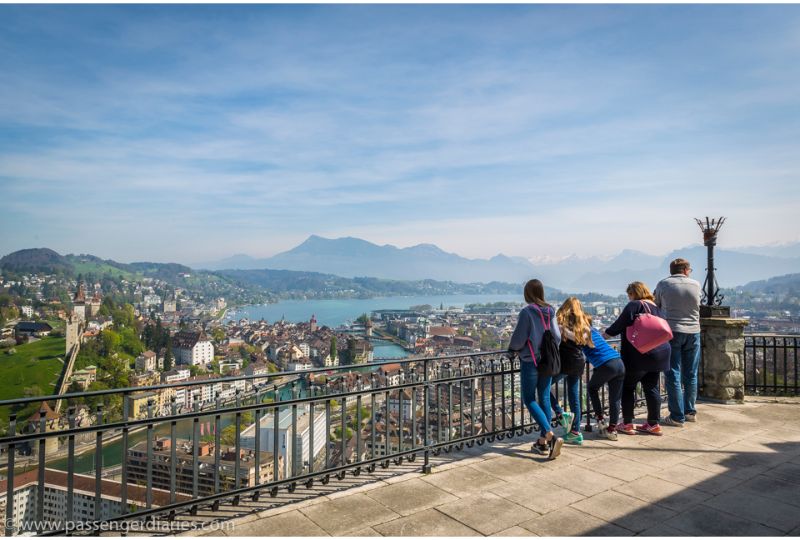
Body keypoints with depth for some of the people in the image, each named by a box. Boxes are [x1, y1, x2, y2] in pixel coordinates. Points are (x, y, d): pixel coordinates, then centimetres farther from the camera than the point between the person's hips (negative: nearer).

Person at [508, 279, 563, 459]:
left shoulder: (527, 312, -16)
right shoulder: (550, 312, 2)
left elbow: (519, 338, -12)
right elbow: (557, 338, 3)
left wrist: (512, 349, 8)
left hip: (530, 361, -6)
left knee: (529, 400, 3)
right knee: (544, 399, 12)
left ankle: (551, 436, -12)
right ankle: (543, 442, 19)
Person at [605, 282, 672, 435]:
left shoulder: (634, 305, -9)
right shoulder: (657, 308, 15)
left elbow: (619, 325, -12)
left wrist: (606, 333, 1)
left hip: (640, 355, -7)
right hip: (659, 354, 7)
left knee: (628, 387, 4)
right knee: (652, 388, 12)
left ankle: (627, 424, 7)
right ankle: (654, 424, 16)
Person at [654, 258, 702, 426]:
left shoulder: (663, 284, -4)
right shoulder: (696, 284, 2)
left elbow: (656, 305, 7)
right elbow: (695, 305, 17)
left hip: (672, 331, -3)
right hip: (693, 332, 3)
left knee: (673, 375, 0)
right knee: (691, 375, 14)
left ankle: (677, 417, 1)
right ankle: (690, 412, 24)